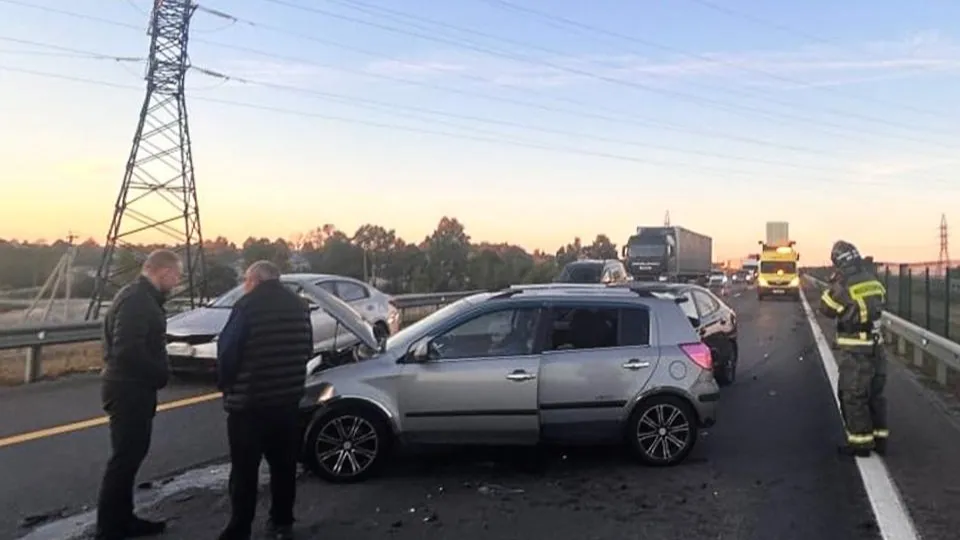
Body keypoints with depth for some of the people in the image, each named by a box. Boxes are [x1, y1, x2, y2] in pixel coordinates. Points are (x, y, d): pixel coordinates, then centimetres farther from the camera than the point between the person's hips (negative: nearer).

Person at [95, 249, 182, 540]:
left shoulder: (143, 297, 13)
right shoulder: (137, 299, -20)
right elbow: (128, 350, -28)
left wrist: (156, 375, 7)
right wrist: (160, 375, -16)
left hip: (133, 387, 11)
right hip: (129, 389, -11)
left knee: (130, 456, 17)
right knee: (125, 458, -2)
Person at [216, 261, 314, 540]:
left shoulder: (247, 306, -12)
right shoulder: (299, 305, 8)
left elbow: (227, 350, -12)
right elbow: (307, 349, 11)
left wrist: (226, 384, 4)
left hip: (248, 401, -6)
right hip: (288, 399, 6)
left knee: (244, 470, 3)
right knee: (284, 465, 15)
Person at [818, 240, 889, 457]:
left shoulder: (844, 288, -17)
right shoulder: (874, 282, 2)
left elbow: (827, 309, -4)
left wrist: (834, 286, 1)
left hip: (854, 352, -7)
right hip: (876, 348, 7)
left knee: (852, 396, 2)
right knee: (875, 394, 17)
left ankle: (861, 441, 6)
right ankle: (879, 438, 25)